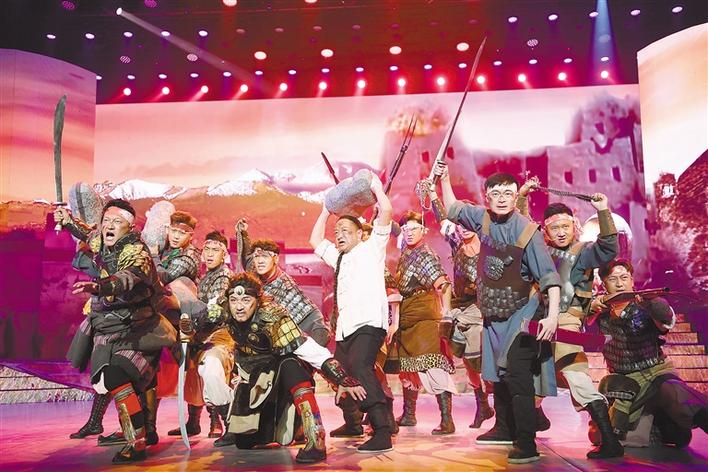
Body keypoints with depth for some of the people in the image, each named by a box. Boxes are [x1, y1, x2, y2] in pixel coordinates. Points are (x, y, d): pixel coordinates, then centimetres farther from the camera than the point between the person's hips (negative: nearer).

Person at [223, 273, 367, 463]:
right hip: (259, 382, 5)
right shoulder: (230, 319, -17)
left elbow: (312, 351, -37)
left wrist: (343, 380, -44)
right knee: (243, 442, 2)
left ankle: (316, 443, -39)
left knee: (289, 366, -40)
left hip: (289, 370, -5)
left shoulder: (272, 319, -31)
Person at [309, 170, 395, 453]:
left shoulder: (371, 249, 11)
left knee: (359, 368, -27)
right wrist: (326, 211, 35)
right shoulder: (338, 258, 29)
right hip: (344, 329, 8)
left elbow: (386, 211, 1)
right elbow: (315, 240, 39)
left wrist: (375, 185, 11)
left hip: (369, 323, -8)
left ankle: (382, 432, -30)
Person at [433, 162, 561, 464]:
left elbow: (548, 275, -19)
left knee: (518, 377, -14)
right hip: (493, 315, 6)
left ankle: (527, 445, -8)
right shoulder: (483, 218, -3)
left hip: (520, 314, -6)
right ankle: (504, 429, 32)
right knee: (498, 374, 17)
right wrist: (444, 179, 7)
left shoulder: (527, 230, -18)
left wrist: (552, 316, -28)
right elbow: (453, 210, 17)